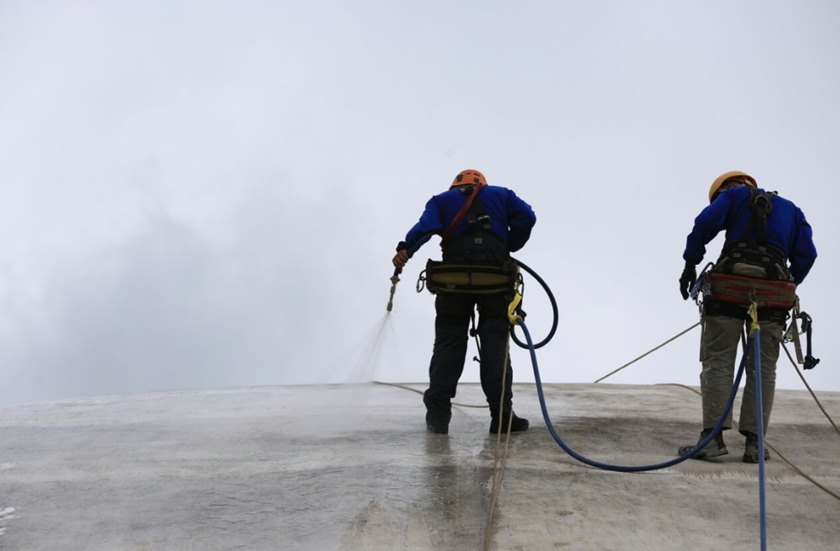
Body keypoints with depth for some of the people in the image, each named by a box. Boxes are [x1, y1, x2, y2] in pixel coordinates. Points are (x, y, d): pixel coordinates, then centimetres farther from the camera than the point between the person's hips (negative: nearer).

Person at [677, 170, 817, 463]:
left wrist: (690, 263, 0)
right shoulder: (791, 209, 27)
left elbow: (705, 223, -4)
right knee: (763, 369, 8)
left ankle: (713, 436, -6)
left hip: (730, 287, -3)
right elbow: (806, 254, 14)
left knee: (717, 362, 0)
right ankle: (754, 442, 4)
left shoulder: (734, 195, 15)